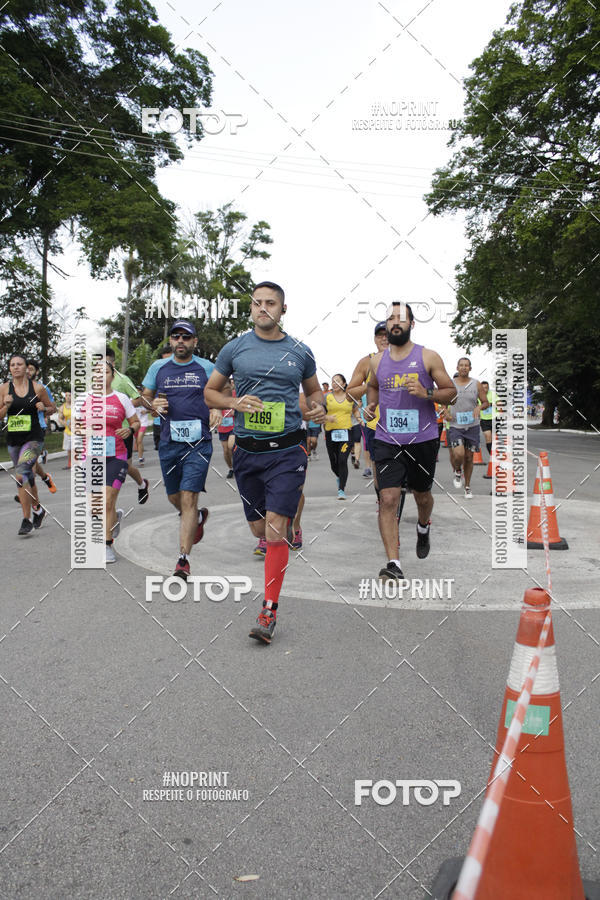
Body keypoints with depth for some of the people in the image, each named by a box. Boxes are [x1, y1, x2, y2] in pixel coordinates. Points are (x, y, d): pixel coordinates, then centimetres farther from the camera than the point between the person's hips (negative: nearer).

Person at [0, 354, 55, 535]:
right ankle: (37, 509, 39)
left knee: (20, 474, -21)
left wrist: (43, 408, -12)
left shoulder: (37, 387, -3)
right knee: (27, 477, 15)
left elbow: (53, 408, 9)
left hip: (34, 438, -4)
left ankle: (26, 520, -15)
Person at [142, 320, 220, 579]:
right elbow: (145, 398, 16)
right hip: (168, 443, 3)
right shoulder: (158, 367, 8)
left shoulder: (207, 368, 2)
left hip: (198, 442, -3)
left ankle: (183, 559, -5)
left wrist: (217, 410, -9)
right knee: (174, 498, 15)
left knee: (188, 499, -10)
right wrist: (153, 406, -6)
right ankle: (199, 517, 49)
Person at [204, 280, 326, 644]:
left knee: (274, 531, -11)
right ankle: (286, 525, 48)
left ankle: (269, 612, -2)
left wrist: (318, 407, -4)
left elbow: (314, 389, 19)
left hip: (287, 451, -2)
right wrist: (235, 403, -9)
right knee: (258, 529, 12)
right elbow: (211, 392, 11)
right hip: (248, 451, 2)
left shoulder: (300, 351, 5)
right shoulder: (235, 348, 5)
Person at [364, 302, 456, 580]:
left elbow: (451, 391, 1)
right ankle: (393, 564, -12)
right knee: (388, 499, -13)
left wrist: (426, 393, -18)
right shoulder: (377, 360, 8)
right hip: (387, 441, 1)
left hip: (423, 440, -1)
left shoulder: (428, 357, -2)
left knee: (422, 496, 16)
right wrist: (371, 404, 7)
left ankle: (423, 527, 51)